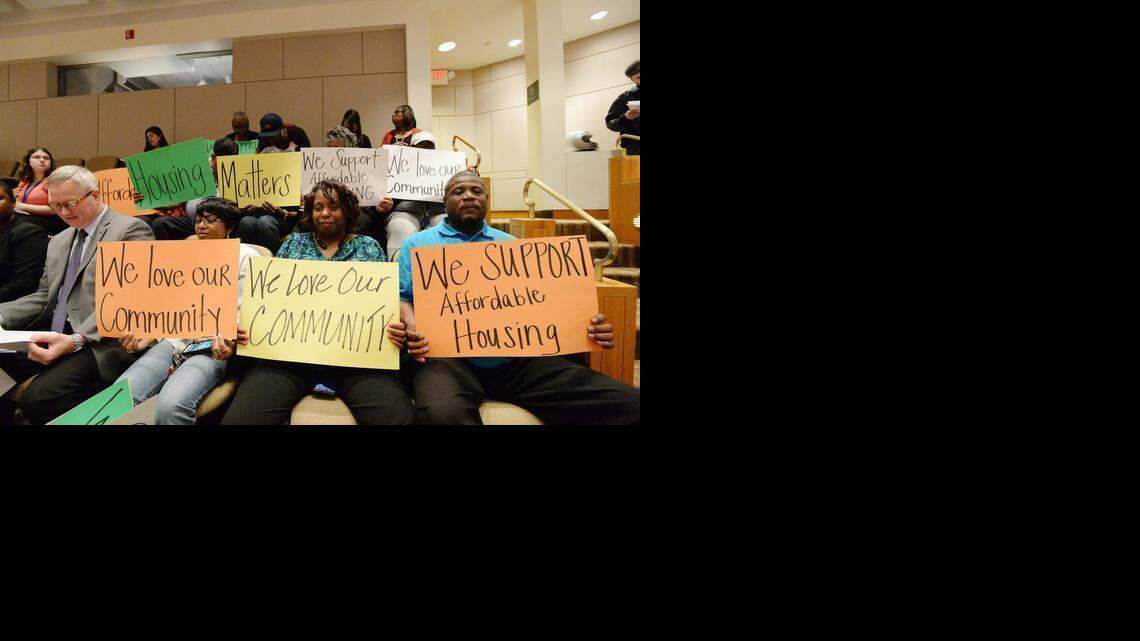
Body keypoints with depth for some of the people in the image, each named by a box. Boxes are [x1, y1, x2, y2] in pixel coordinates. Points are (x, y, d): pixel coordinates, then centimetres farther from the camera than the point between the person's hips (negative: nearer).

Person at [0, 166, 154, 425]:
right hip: (52, 337, 8)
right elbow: (44, 297, 22)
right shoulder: (58, 241, 25)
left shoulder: (131, 230, -3)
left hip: (100, 343, -8)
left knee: (38, 397, -29)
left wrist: (76, 340, -24)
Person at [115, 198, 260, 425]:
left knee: (172, 405, -34)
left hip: (214, 346, -5)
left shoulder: (246, 257, 9)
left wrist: (226, 339, -23)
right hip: (174, 339, 6)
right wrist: (146, 336, 1)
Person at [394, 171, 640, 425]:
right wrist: (411, 327, -14)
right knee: (441, 414, -43)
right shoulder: (417, 244, 19)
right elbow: (403, 297, 11)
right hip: (449, 357, -2)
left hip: (518, 358, 3)